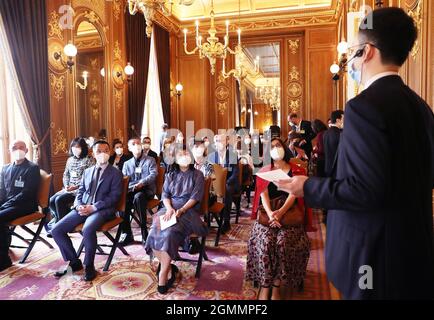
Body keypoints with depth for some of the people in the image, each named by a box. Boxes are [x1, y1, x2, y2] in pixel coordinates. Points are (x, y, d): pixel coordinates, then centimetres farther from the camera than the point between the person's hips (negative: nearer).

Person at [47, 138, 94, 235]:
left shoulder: (88, 160, -5)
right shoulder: (70, 159, 16)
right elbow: (66, 174, 20)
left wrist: (75, 187, -19)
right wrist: (66, 186, 1)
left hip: (80, 189, -7)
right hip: (69, 189, 7)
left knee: (59, 200, -24)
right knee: (51, 201, -12)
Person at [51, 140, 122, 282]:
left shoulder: (116, 173, 1)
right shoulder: (87, 171, 19)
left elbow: (114, 197, -8)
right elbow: (80, 191, 17)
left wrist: (93, 207, -17)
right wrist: (79, 205, -6)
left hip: (103, 209, -6)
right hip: (83, 208, 6)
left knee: (87, 230, -35)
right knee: (56, 230, -9)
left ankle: (89, 266, -12)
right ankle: (74, 261, 9)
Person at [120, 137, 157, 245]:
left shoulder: (150, 160, 13)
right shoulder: (127, 164, 24)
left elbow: (153, 174, -3)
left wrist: (142, 182, -23)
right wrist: (129, 187, -12)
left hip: (147, 189, -3)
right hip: (131, 190, 3)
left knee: (138, 197, -38)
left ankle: (144, 233, -31)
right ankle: (126, 233, -20)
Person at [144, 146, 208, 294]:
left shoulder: (197, 175, 6)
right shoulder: (170, 175, 18)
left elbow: (195, 197, -4)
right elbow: (165, 195, 9)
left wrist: (181, 210, -18)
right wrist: (169, 209, -12)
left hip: (188, 210, -4)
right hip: (170, 208, 4)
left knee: (170, 233, -32)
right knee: (156, 230, -26)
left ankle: (163, 274, -21)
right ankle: (169, 268, -14)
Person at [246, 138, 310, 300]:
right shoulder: (265, 171, 13)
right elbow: (264, 194, -1)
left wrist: (281, 211, -24)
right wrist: (269, 212, -22)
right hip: (268, 213, 1)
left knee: (283, 243, -28)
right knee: (265, 242, -26)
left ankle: (276, 286, -14)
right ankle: (264, 285, -15)